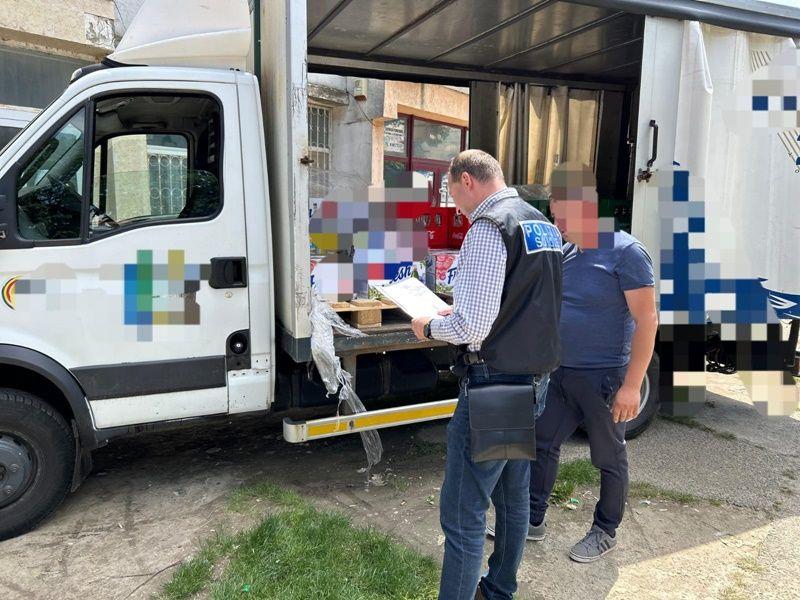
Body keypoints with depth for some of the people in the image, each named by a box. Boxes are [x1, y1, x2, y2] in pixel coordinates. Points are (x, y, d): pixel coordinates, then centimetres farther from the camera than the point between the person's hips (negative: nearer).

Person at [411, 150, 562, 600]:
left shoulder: (488, 228, -16)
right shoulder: (544, 225, 12)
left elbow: (472, 327, -23)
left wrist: (429, 327, -3)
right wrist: (462, 311, 19)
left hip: (493, 385, -10)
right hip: (533, 381, 10)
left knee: (463, 514, -1)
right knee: (514, 499, 22)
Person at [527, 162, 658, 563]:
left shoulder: (625, 252, -14)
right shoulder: (564, 252, 8)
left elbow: (646, 320, -17)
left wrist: (632, 385, -20)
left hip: (603, 377, -7)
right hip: (560, 373, 7)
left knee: (609, 459, 11)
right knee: (542, 444, 13)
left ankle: (606, 532, 30)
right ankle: (533, 519, 29)